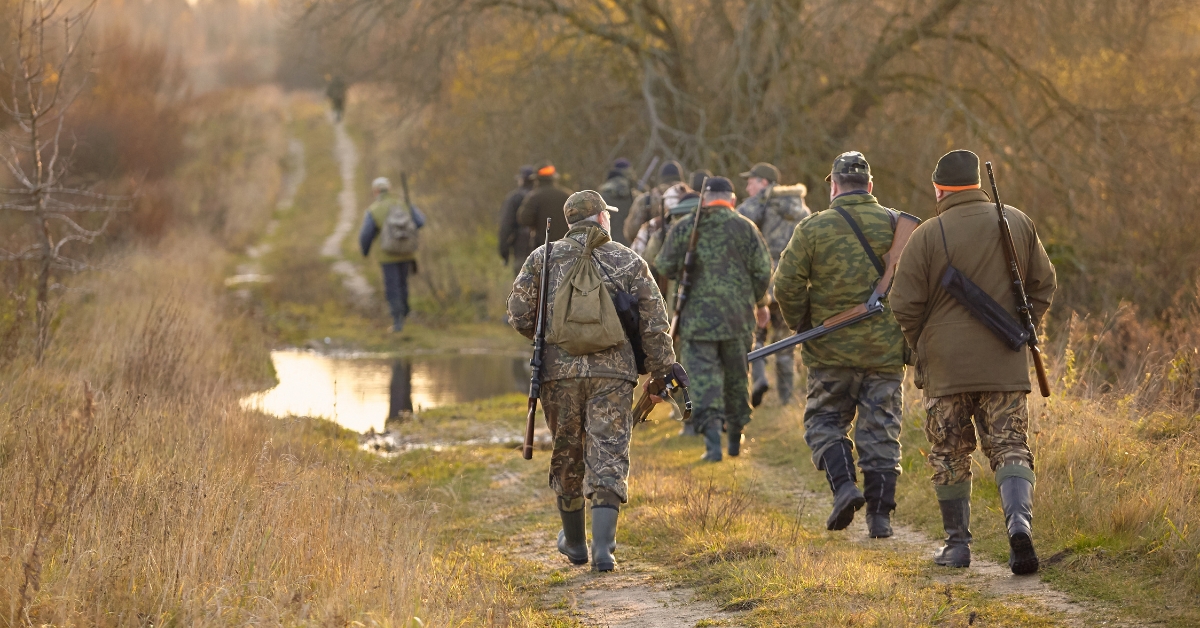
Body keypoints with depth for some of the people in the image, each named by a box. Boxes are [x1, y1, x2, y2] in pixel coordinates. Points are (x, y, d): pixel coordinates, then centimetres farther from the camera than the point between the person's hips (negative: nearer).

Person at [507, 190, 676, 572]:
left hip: (559, 371, 1)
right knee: (608, 459, -1)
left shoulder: (543, 259, 6)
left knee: (567, 457, 16)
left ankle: (574, 542, 30)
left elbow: (519, 316, 3)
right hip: (613, 372, -1)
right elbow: (654, 325, 2)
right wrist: (661, 374, 7)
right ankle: (603, 549, -14)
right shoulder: (629, 262, 5)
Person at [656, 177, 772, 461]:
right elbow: (762, 270, -1)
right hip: (738, 315, 2)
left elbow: (665, 268, 3)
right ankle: (735, 438, 26)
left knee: (703, 376, -3)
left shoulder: (684, 227, 0)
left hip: (697, 315, -1)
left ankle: (712, 440, -17)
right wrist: (759, 301, 18)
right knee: (736, 376, 16)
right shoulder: (745, 227, 0)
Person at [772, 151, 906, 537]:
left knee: (824, 421, 13)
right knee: (881, 428, 7)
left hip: (832, 348, -2)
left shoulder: (813, 229, -5)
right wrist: (909, 330, 14)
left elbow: (787, 284, -7)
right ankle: (880, 514, 5)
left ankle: (844, 484, -9)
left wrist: (801, 325, 9)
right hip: (886, 347, 2)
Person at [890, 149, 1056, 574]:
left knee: (949, 455, 10)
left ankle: (957, 543, 15)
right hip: (1006, 364, 2)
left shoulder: (928, 235, -8)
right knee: (1010, 447, 3)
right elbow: (1043, 284, 10)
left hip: (946, 364, -2)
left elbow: (905, 304, -5)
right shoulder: (1018, 223, 3)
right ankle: (1020, 520, -20)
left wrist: (923, 348, 12)